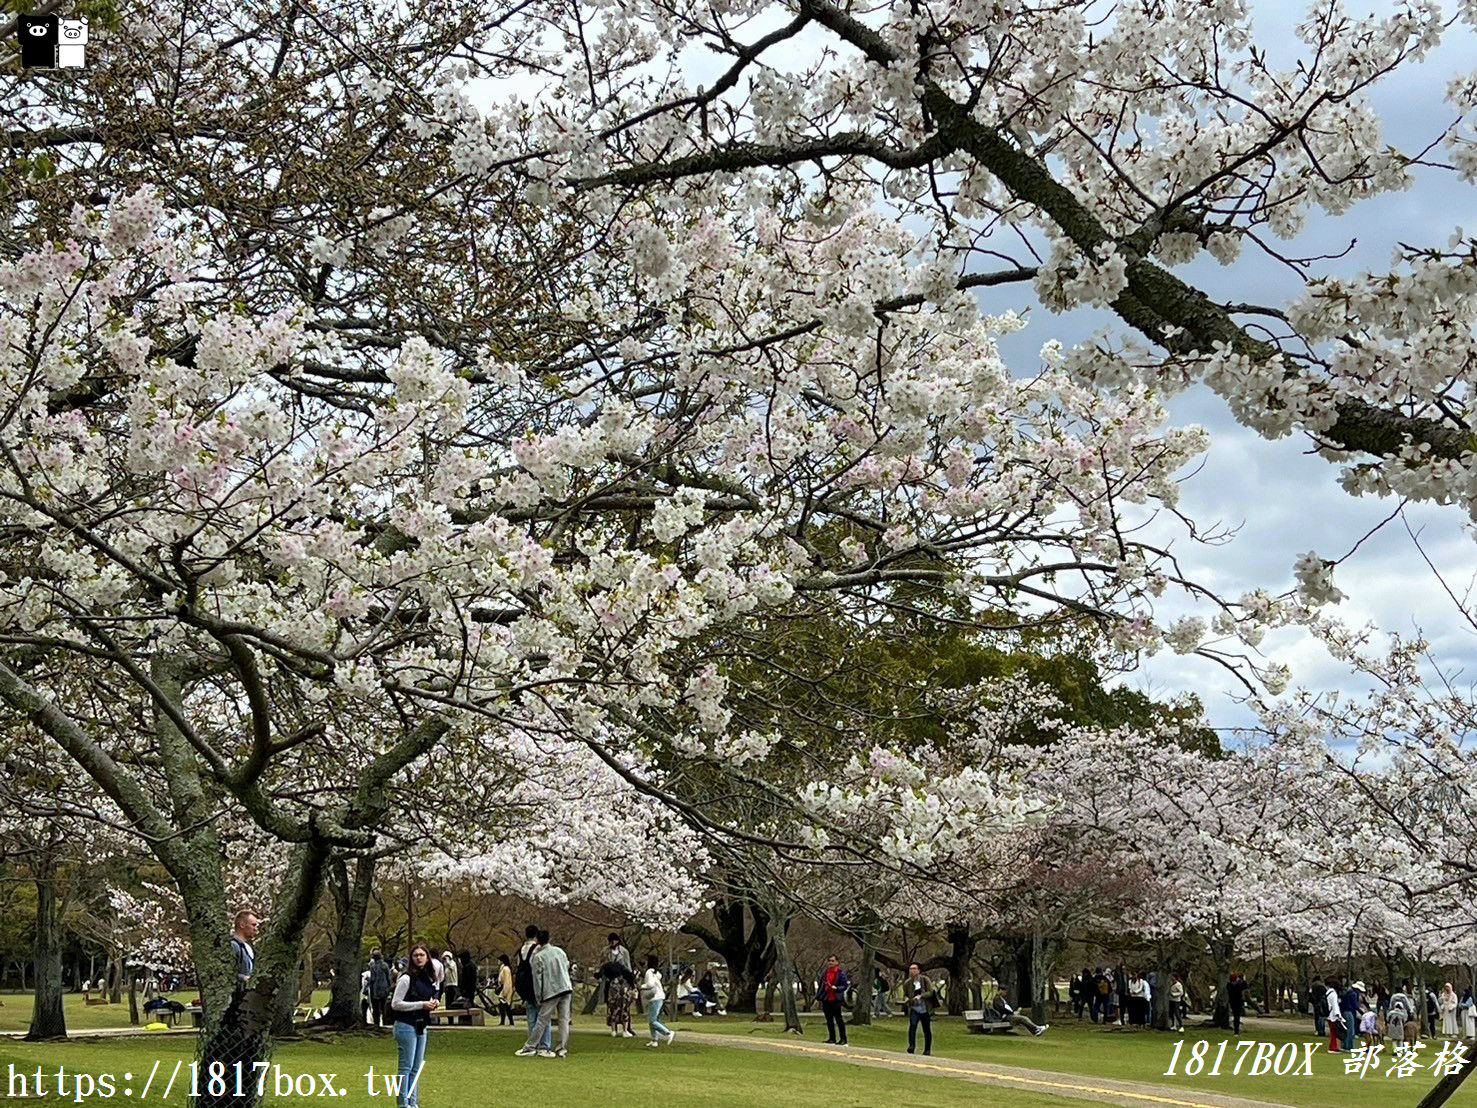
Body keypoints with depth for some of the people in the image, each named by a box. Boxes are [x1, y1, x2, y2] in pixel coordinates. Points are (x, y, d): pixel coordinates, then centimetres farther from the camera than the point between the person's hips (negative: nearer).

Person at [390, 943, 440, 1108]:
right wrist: (422, 1005, -17)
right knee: (406, 1067, -5)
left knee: (416, 1068, 11)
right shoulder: (406, 978, -13)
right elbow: (396, 1004, -15)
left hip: (421, 1027, 8)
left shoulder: (429, 978, 11)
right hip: (406, 1026, -8)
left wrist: (434, 1003, 2)